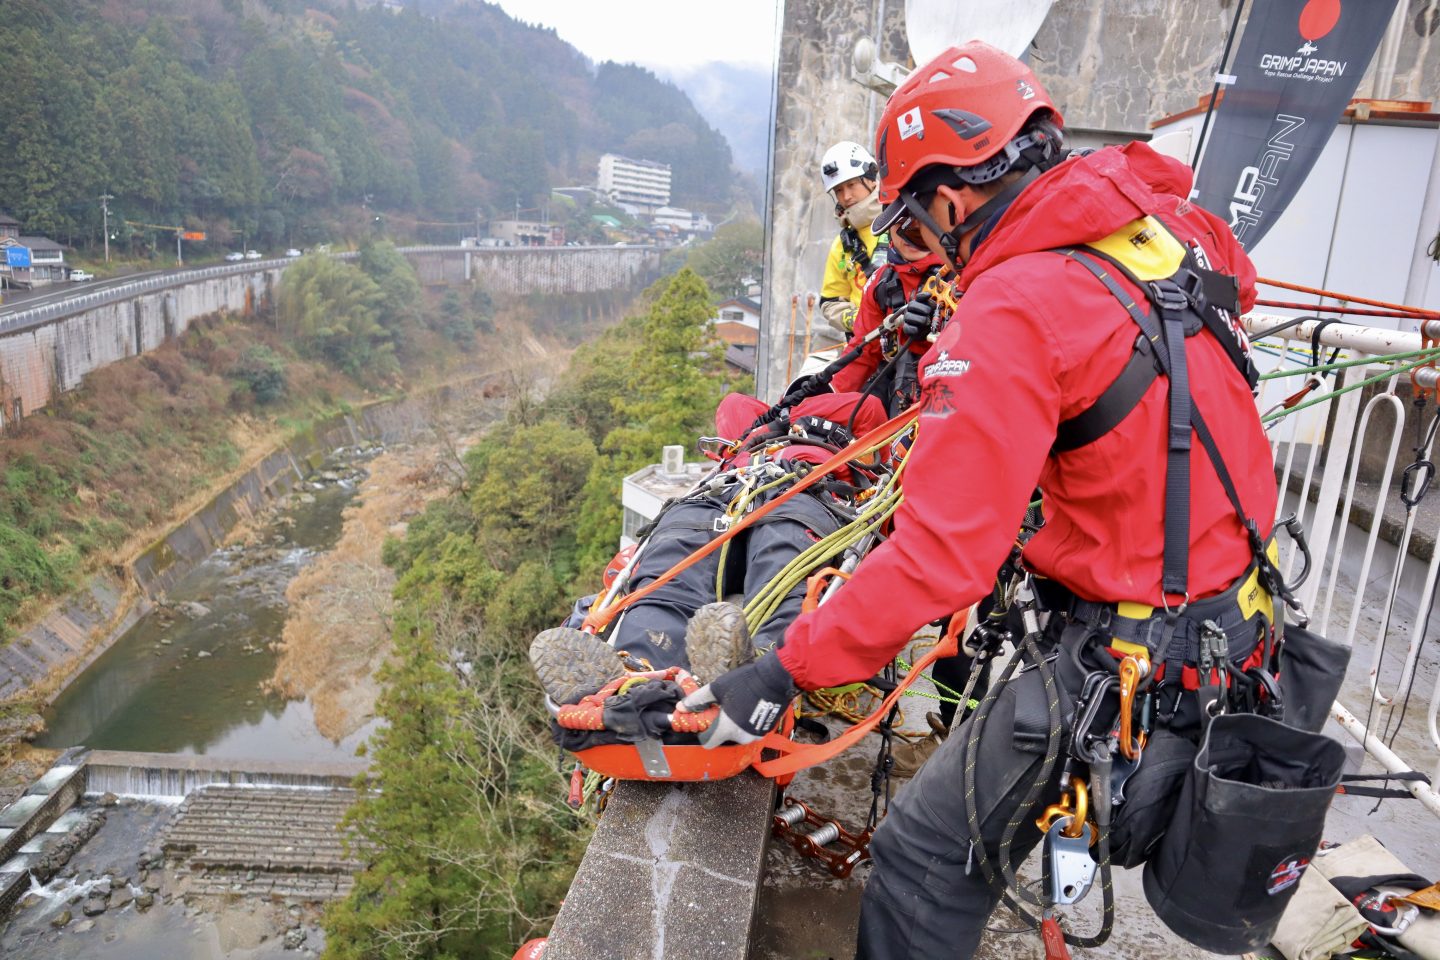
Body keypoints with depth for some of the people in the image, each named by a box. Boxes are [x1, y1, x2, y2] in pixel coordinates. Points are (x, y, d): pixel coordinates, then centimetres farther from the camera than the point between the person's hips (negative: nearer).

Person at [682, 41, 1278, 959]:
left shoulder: (1016, 310, -23)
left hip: (1136, 663, -9)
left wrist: (786, 671, -22)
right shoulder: (1164, 225, 1)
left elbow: (940, 554, -29)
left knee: (926, 858, 0)